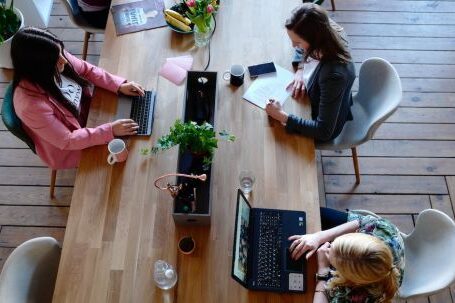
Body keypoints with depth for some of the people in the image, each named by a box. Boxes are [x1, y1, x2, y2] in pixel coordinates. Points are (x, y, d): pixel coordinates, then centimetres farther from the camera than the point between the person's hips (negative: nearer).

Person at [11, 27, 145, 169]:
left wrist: (120, 86, -15)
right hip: (68, 148, -6)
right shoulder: (31, 105, -39)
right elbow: (67, 141, -29)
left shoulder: (56, 57, -22)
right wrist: (110, 131, -32)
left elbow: (88, 70, -4)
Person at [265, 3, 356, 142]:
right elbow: (303, 52, 3)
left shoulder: (334, 74, -44)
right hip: (321, 100, 6)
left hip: (328, 126, -6)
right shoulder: (326, 35, -24)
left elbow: (324, 132, -37)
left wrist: (282, 116, -36)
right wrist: (300, 70, -16)